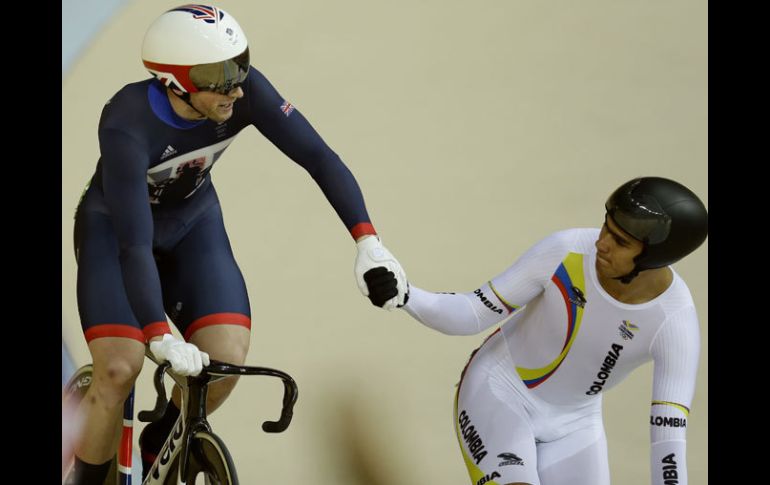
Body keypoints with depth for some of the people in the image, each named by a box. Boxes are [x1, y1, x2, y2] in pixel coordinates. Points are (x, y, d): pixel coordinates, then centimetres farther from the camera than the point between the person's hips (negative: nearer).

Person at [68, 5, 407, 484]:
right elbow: (134, 244, -40)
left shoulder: (245, 91, -26)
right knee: (119, 370, -22)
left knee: (226, 361, -15)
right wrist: (161, 337, -49)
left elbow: (318, 156, -24)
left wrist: (368, 241, -35)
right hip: (114, 226, -4)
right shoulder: (128, 124, -36)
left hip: (192, 220, 4)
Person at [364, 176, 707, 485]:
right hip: (497, 390, -2)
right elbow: (472, 316, -19)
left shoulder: (677, 322, -27)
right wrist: (404, 295, -38)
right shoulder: (564, 249, -28)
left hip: (570, 424, 2)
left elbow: (670, 447, -27)